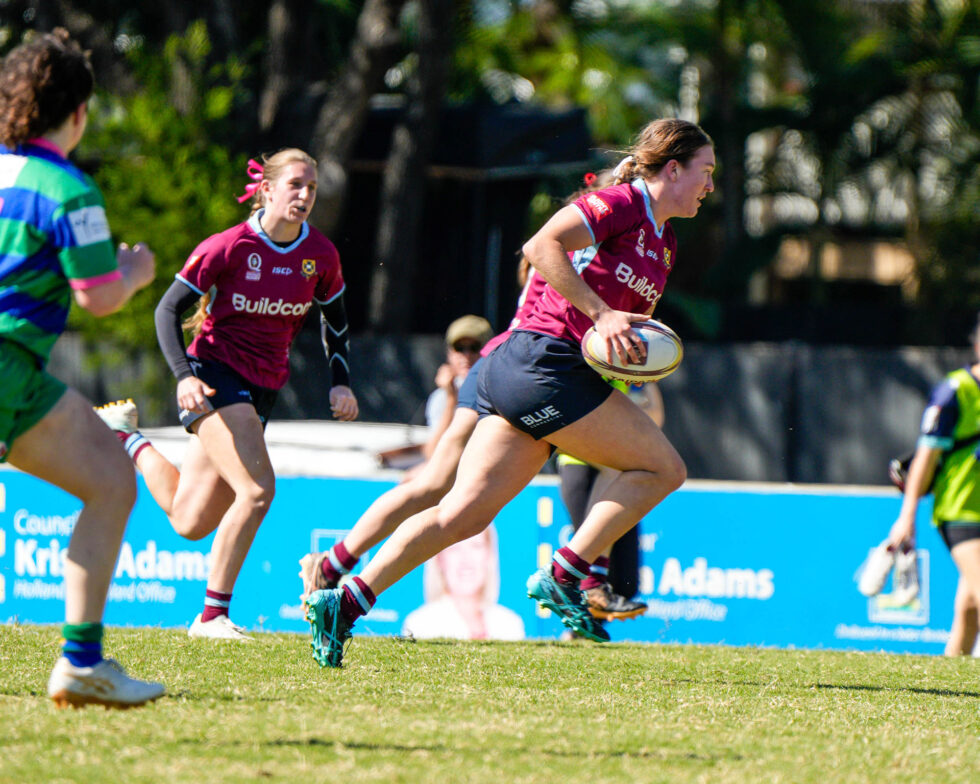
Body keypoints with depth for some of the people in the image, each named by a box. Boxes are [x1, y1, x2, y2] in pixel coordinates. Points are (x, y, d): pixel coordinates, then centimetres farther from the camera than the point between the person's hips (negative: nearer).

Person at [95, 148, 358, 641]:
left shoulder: (320, 255, -1)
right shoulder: (229, 247, -15)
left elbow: (334, 318, 17)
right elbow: (168, 309, -10)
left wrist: (340, 381, 3)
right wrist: (184, 375, -23)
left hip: (262, 390, 6)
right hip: (214, 377, -6)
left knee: (190, 522, 8)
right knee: (257, 491, -25)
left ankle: (126, 436, 33)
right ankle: (212, 615, -16)